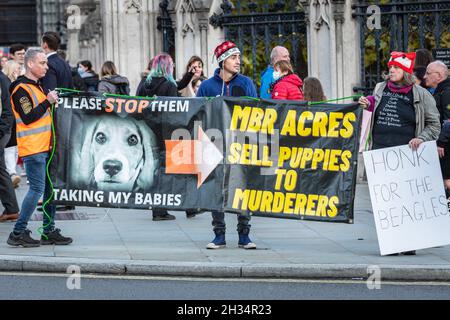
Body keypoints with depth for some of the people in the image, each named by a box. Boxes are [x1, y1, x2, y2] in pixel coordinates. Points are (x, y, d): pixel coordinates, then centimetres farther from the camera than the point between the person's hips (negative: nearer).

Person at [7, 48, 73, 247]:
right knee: (37, 189, -11)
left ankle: (49, 231, 13)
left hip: (45, 146, 10)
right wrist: (47, 102, -18)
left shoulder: (37, 86, 20)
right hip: (32, 148, -9)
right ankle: (18, 233, -6)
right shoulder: (21, 89, -11)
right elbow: (28, 118, -20)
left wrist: (53, 102, 15)